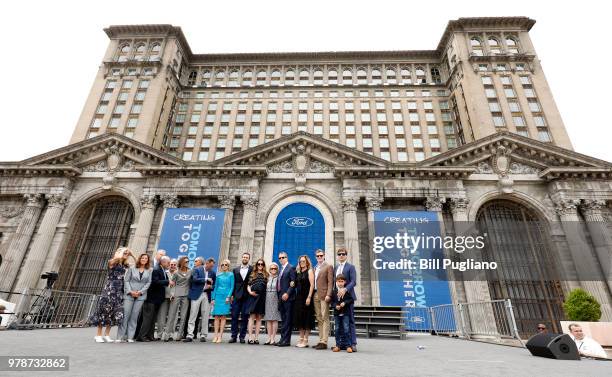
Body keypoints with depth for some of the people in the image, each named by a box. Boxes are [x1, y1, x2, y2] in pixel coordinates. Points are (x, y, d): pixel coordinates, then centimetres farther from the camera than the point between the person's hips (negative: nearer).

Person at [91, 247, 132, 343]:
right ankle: (99, 335, 8)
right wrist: (123, 250, -7)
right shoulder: (112, 262, -3)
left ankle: (107, 335, 12)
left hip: (120, 291, 5)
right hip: (110, 289, -5)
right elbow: (119, 257, -24)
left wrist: (131, 254, 11)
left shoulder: (125, 266, 14)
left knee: (115, 312, 2)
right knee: (105, 310, -2)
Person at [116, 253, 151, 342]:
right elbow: (126, 280, 2)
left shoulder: (149, 271, 7)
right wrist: (130, 291, -9)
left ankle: (130, 337, 9)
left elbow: (148, 283, 4)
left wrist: (140, 292, -7)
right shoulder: (132, 268, 5)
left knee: (134, 316, 2)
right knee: (125, 315, -3)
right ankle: (120, 336, 6)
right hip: (129, 295, -1)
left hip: (140, 296, 1)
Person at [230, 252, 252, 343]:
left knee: (245, 317, 3)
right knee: (234, 316, 3)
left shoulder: (252, 270, 3)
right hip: (237, 296, 2)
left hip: (247, 296, -2)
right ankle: (234, 336, 11)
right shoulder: (236, 270, 12)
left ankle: (242, 336, 11)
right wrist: (232, 295, 3)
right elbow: (233, 283, 10)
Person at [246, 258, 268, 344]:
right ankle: (250, 337, -1)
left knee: (259, 318, 5)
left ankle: (256, 337, 11)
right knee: (252, 317, -3)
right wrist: (250, 292, -10)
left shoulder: (266, 275, 10)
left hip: (262, 298, 1)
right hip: (253, 297, -1)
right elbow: (248, 285, 7)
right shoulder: (253, 274, 10)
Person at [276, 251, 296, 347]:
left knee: (287, 319, -3)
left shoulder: (291, 268, -6)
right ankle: (283, 339, 16)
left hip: (288, 297, -8)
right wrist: (279, 296, 10)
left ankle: (286, 340, 1)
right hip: (281, 298, 8)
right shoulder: (281, 269, 18)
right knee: (283, 319, 11)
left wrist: (287, 293, -18)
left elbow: (293, 283, -12)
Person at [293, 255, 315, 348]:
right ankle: (301, 339, 18)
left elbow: (312, 285, -13)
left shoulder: (309, 271, -5)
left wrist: (309, 297, -19)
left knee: (307, 319, -1)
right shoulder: (299, 273, 14)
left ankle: (305, 340, 7)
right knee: (299, 318, 9)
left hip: (306, 298, -7)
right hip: (299, 298, 7)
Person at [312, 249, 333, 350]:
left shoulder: (328, 266, -1)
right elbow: (314, 282, 17)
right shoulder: (315, 268, 19)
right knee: (319, 319, 9)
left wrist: (328, 295, -17)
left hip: (323, 295, -7)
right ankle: (321, 340, 16)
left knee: (325, 318, -5)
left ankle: (324, 342, -2)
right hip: (315, 295, 7)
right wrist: (312, 295, 9)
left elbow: (330, 282, -8)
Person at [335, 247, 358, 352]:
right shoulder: (336, 267, 15)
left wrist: (345, 289, -24)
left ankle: (353, 343, 5)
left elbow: (353, 282, -11)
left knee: (350, 321, 0)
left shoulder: (350, 267, -3)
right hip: (337, 297, 5)